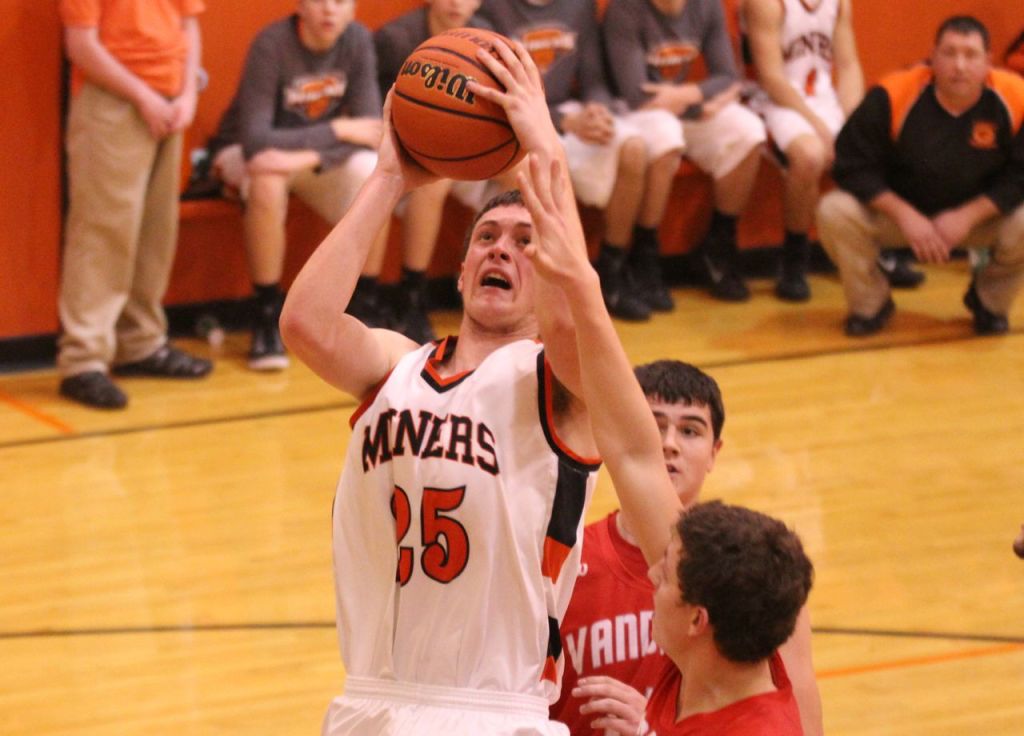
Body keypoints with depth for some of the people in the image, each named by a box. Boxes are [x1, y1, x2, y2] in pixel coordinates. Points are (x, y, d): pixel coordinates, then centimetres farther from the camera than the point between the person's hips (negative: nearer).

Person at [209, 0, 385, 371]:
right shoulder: (272, 45, -26)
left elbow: (370, 130, -17)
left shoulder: (358, 41, -13)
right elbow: (256, 141, -32)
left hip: (318, 157, 4)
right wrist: (337, 131, -28)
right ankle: (266, 319, -24)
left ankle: (365, 308, -7)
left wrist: (307, 157, -33)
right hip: (247, 155, -4)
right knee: (268, 181, -37)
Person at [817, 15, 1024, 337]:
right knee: (834, 212, -26)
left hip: (979, 214, 1)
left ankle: (989, 302, 6)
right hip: (897, 210, 0)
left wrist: (968, 216, -24)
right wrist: (904, 214, -25)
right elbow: (852, 165, -16)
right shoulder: (892, 96, -23)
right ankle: (871, 304, 2)